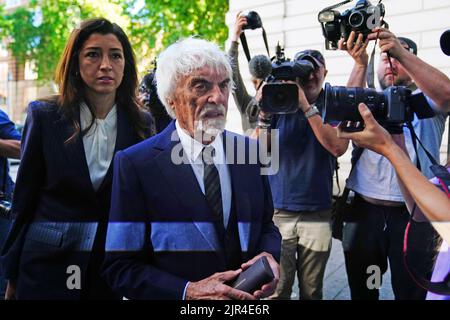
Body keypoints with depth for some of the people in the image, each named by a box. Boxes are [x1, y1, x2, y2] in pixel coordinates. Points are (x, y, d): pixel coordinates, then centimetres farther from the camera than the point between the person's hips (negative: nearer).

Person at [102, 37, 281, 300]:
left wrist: (268, 255, -15)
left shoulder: (251, 152, -4)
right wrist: (188, 291, -28)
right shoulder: (135, 165, -16)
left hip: (248, 298, 4)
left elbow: (266, 226, 5)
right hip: (179, 296, -4)